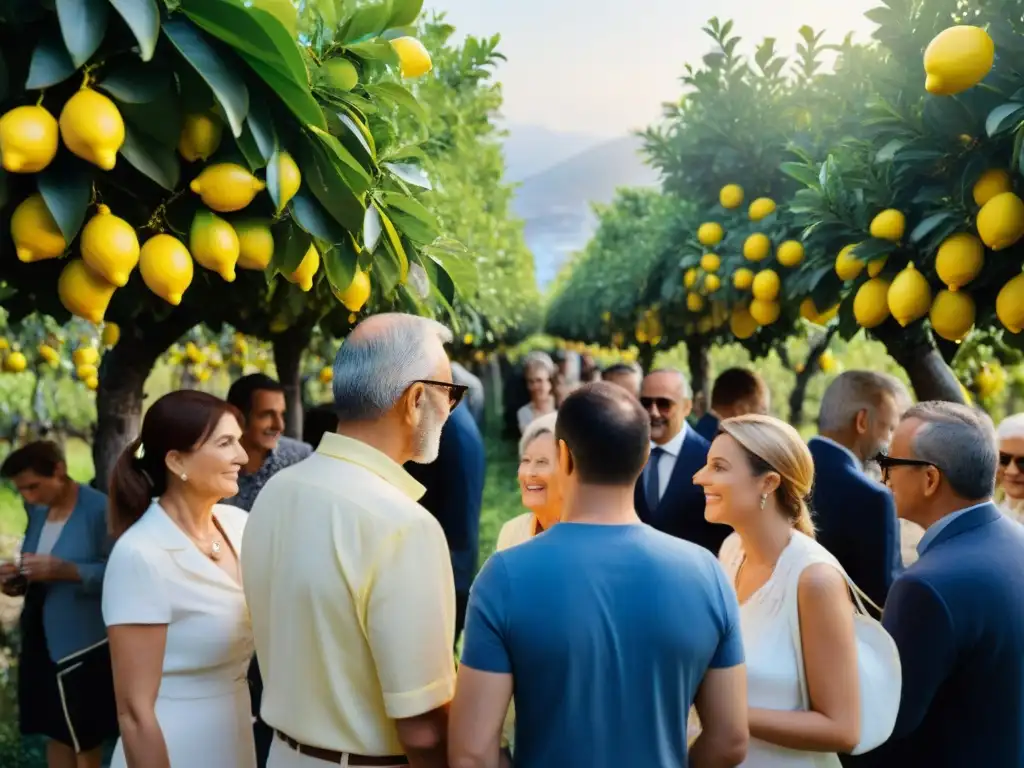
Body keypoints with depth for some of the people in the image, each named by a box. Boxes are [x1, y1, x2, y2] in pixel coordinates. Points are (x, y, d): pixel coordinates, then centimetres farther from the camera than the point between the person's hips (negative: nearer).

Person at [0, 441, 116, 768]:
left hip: (85, 643, -6)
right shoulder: (37, 511, 6)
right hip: (42, 639, 6)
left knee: (84, 737, 7)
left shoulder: (100, 509, -16)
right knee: (54, 730, 13)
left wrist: (65, 570, -30)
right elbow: (37, 575, 15)